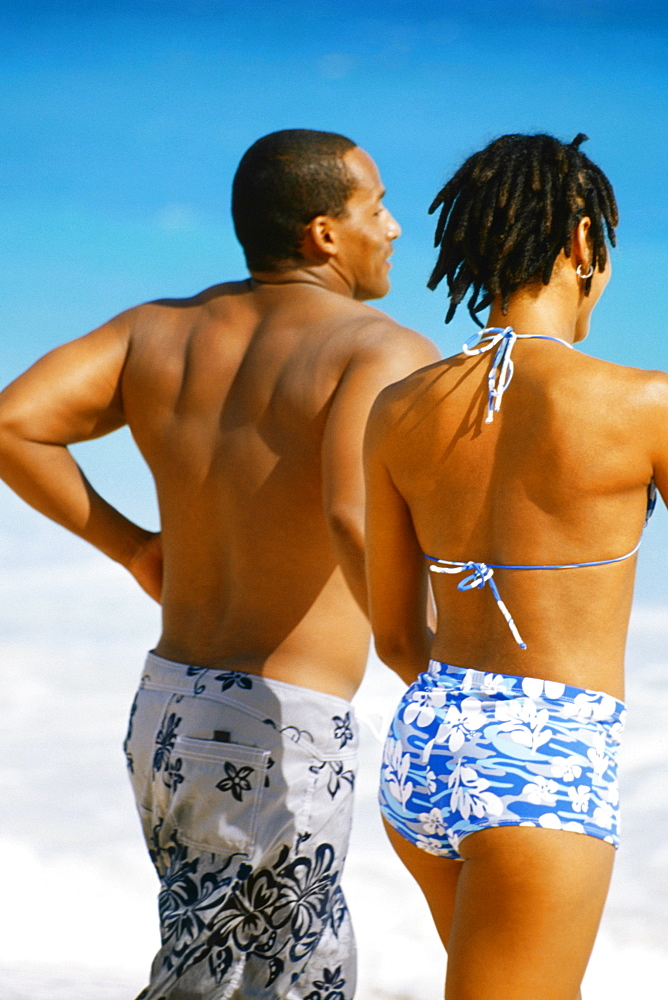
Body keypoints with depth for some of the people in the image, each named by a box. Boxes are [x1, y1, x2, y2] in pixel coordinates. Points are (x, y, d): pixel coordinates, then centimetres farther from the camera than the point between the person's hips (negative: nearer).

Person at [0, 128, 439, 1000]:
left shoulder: (161, 331, 7)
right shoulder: (383, 354, -12)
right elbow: (355, 516, -31)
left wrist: (129, 546, 8)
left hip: (167, 716, 8)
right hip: (281, 740, -8)